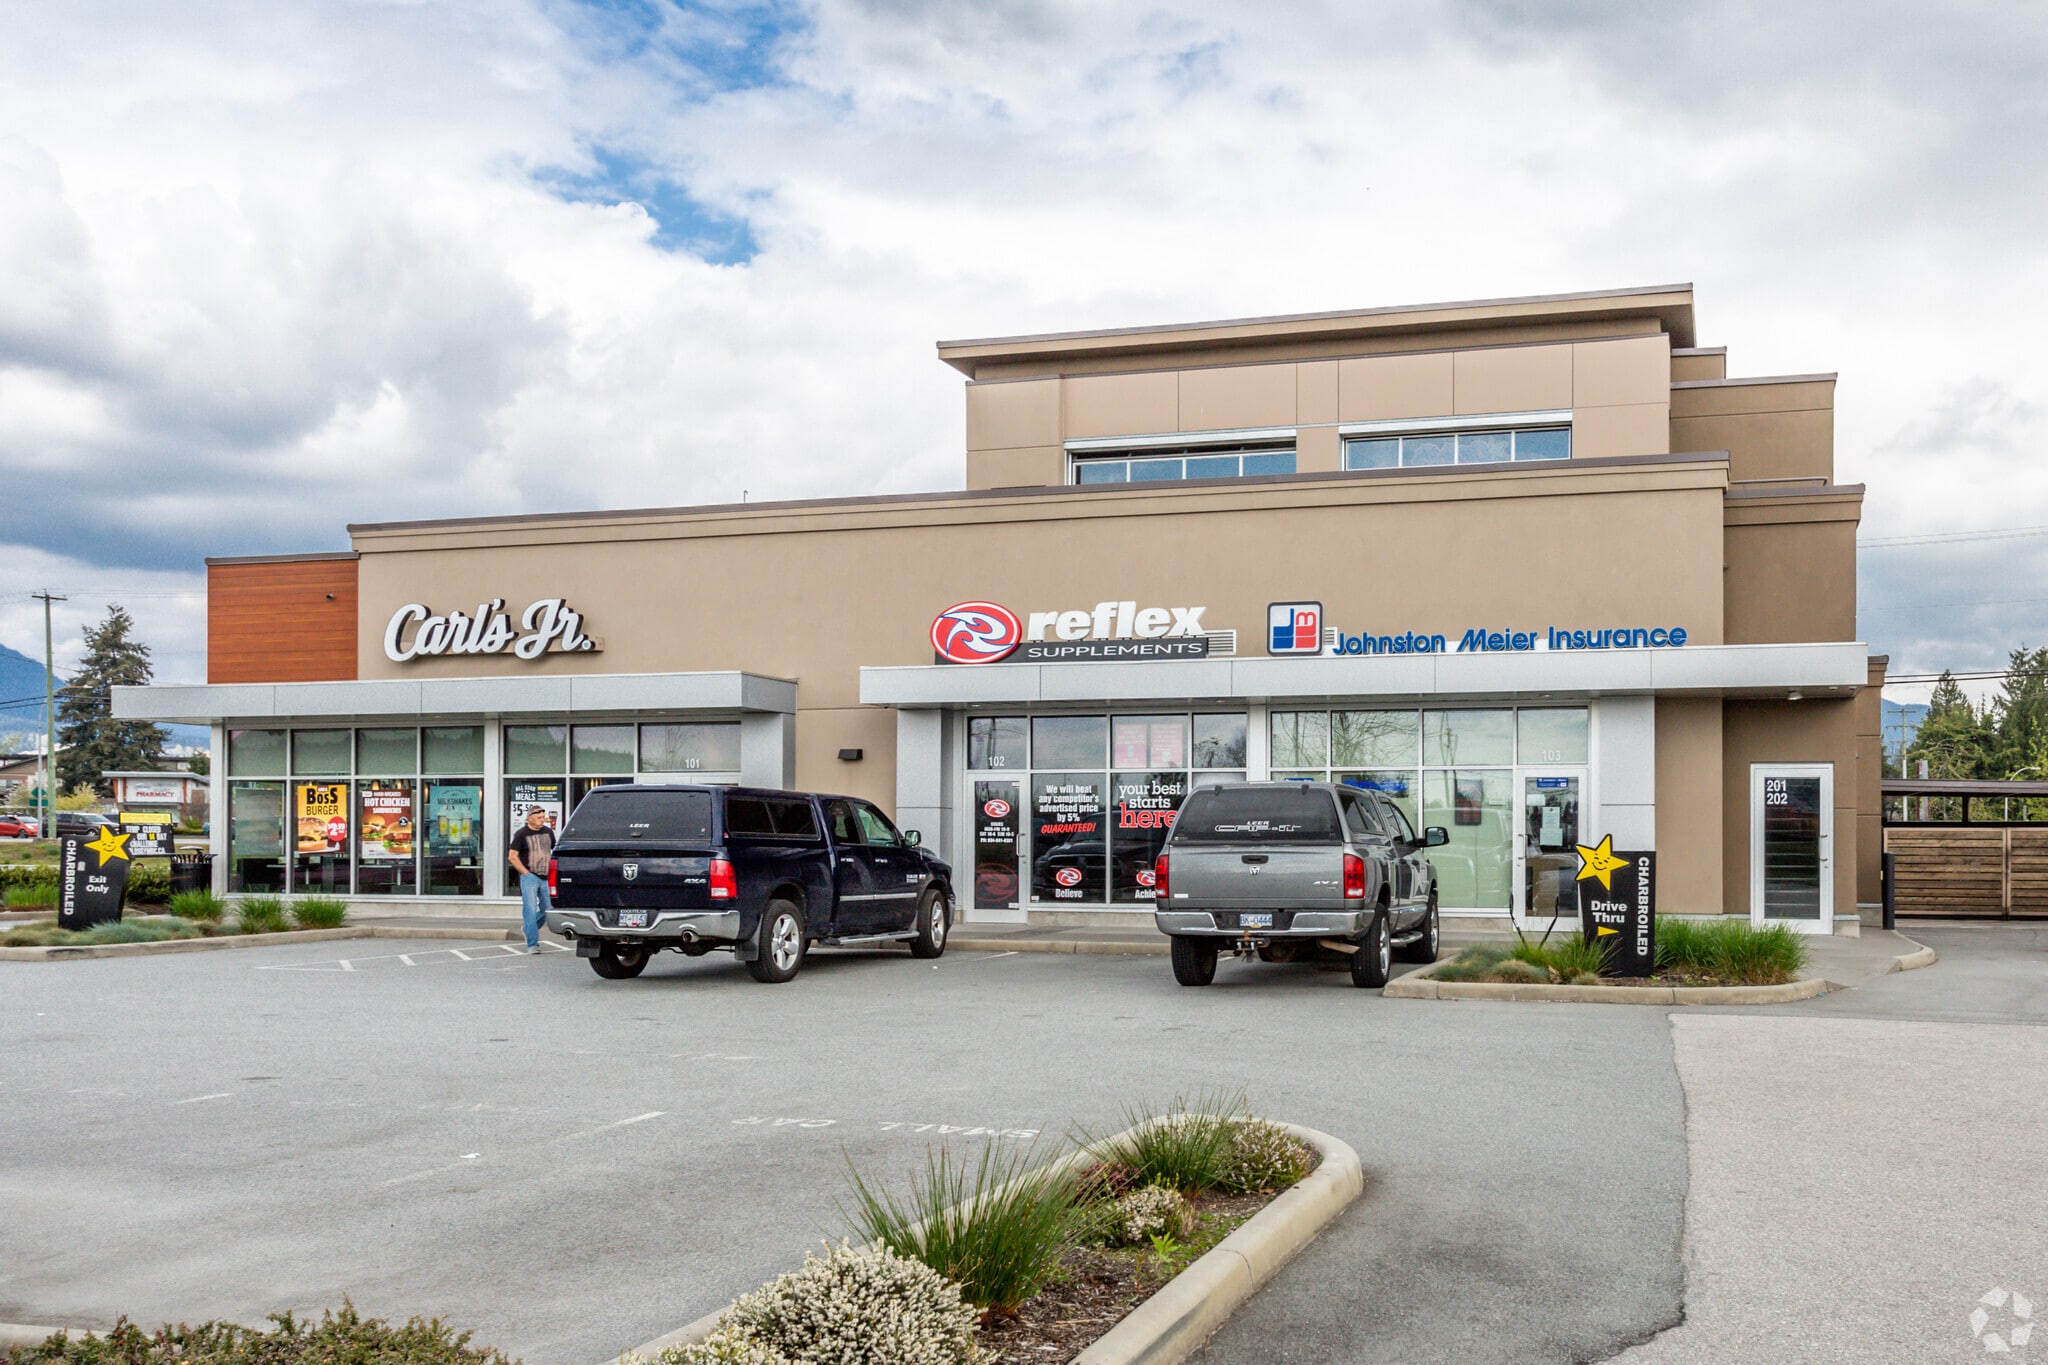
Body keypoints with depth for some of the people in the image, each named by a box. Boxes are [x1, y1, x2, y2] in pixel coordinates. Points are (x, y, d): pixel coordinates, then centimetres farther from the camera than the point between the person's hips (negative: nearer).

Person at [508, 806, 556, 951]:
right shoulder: (521, 834, -3)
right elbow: (512, 856, -6)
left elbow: (556, 851, 22)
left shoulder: (548, 832, 11)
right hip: (529, 878, -5)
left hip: (546, 878, 5)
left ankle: (529, 928, 30)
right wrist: (526, 873, -11)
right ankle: (532, 944, -3)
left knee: (548, 910, 4)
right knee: (531, 910, -6)